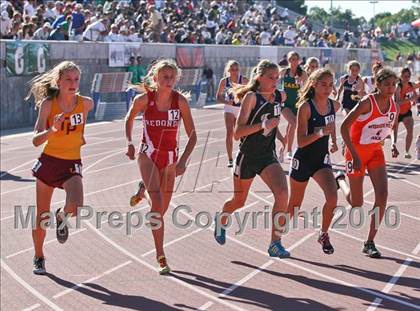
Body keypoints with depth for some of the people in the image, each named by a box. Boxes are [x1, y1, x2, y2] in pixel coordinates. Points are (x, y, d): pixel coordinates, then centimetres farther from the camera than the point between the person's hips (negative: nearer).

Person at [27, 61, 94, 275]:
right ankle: (39, 258, 31)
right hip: (48, 161, 0)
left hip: (71, 164, 0)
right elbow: (36, 140, -20)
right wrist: (52, 130, -37)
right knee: (42, 216, 9)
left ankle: (61, 218, 11)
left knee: (76, 207, -26)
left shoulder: (86, 103, -8)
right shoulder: (48, 104, -13)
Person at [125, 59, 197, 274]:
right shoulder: (144, 99, -11)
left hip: (170, 159, 2)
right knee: (157, 203, -19)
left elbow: (192, 135, -6)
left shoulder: (180, 101, -10)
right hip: (148, 156, -2)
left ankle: (144, 190, 47)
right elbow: (129, 119, 11)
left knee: (162, 209, 10)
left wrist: (183, 161, -15)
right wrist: (129, 143, 0)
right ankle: (161, 257, -14)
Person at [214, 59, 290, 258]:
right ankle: (221, 221, 49)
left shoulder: (279, 97, 3)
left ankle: (275, 243, -12)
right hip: (247, 156, -4)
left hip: (268, 156, 4)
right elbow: (238, 132, -20)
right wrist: (263, 125, -30)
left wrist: (280, 137, 15)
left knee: (282, 193, -20)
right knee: (239, 200, 14)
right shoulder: (251, 96, -14)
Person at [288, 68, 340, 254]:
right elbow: (301, 141, -22)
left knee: (332, 197, -19)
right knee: (294, 204, 10)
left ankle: (324, 234, 3)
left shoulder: (334, 106, -2)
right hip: (303, 160, -4)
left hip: (322, 159, 4)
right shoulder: (305, 107, -18)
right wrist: (320, 132, -35)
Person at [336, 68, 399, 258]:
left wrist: (393, 145, -3)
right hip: (357, 151, -5)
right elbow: (344, 127, -21)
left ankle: (370, 243, -3)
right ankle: (340, 180, 42)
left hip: (376, 151, 5)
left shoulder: (395, 106, -4)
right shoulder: (367, 103, -22)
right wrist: (354, 155, -25)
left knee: (382, 194, -13)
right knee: (356, 204, 6)